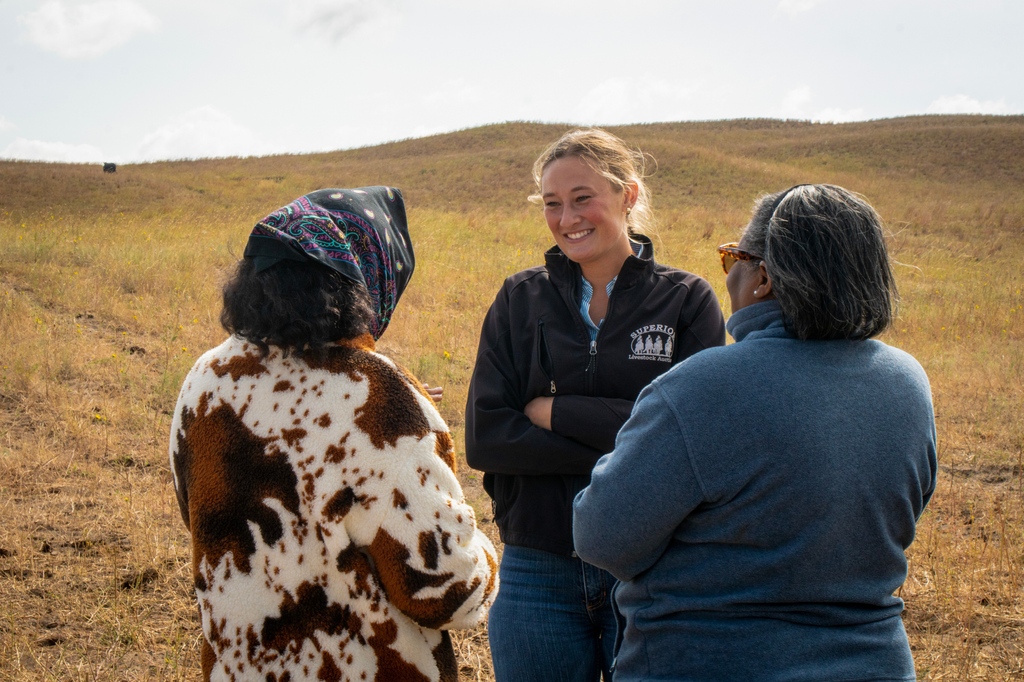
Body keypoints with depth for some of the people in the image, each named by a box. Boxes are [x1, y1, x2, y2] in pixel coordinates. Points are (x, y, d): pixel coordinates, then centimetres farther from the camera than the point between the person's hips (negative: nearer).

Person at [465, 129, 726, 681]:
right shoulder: (519, 300, 4)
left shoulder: (687, 300, 0)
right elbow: (483, 437, -6)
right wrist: (617, 450, -15)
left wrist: (553, 411, -12)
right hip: (539, 570, 2)